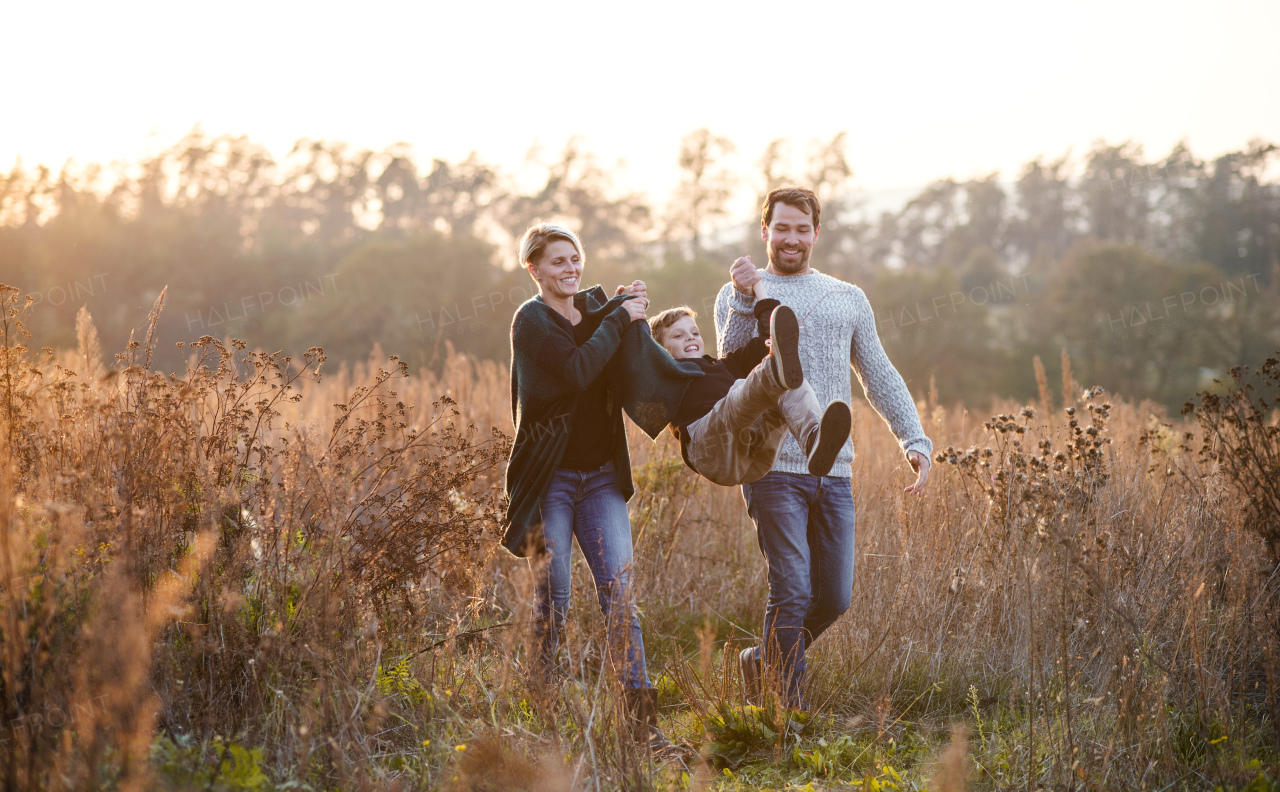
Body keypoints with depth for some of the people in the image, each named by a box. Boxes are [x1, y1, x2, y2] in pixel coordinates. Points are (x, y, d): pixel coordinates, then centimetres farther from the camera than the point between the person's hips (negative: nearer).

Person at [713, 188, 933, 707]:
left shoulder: (848, 299, 17)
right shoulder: (739, 294, 6)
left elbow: (880, 377, 18)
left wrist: (915, 441, 7)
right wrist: (744, 303, -20)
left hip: (834, 471, 4)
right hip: (773, 468, -4)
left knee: (834, 597, 5)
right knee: (791, 592, -8)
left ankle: (762, 662, 28)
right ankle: (788, 711, 2)